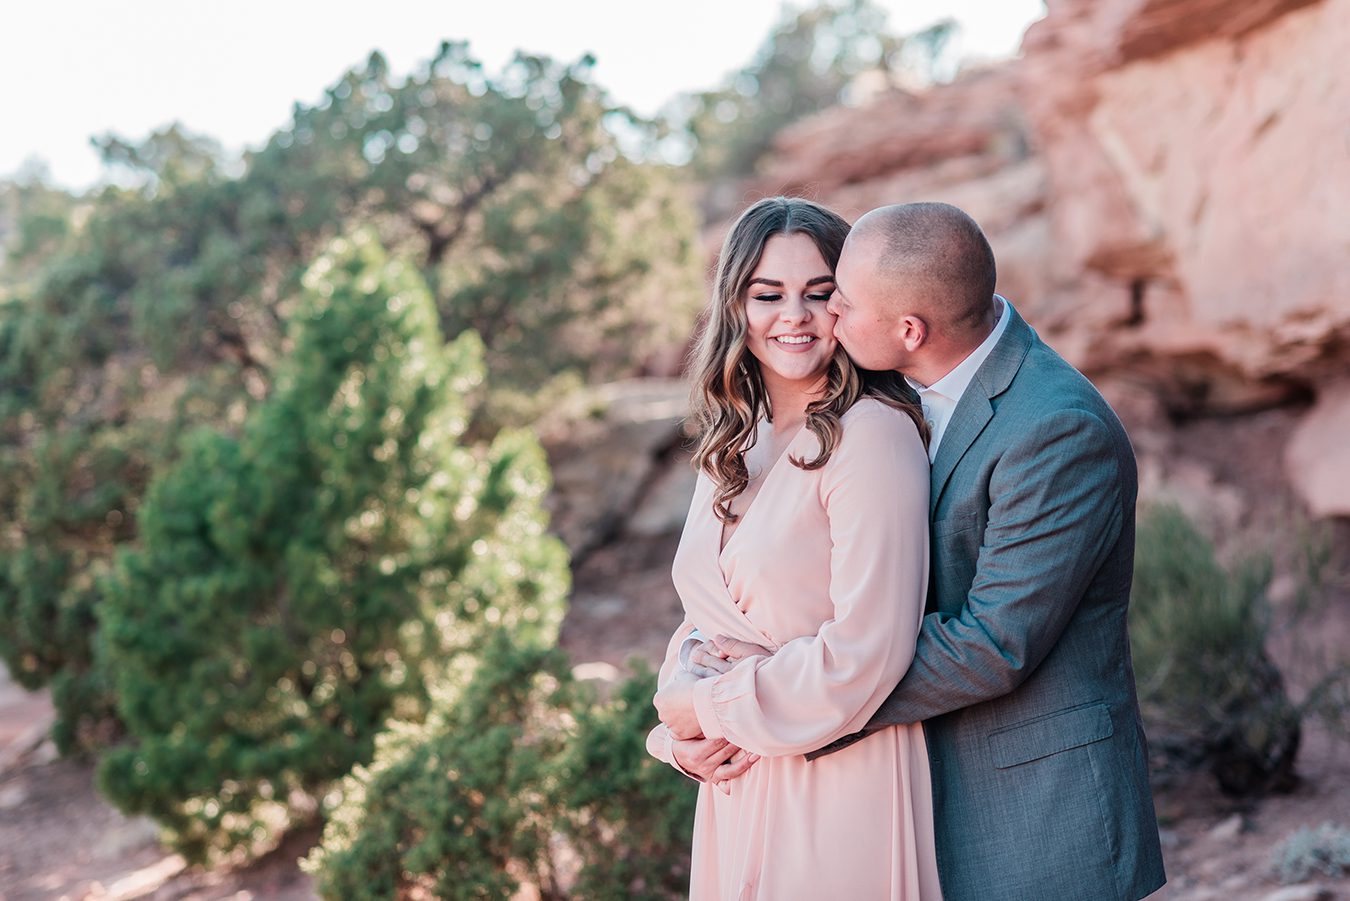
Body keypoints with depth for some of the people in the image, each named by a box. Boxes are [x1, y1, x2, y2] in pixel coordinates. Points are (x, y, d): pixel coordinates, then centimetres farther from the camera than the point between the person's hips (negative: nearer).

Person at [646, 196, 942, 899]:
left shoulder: (874, 434, -14)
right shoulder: (729, 448, 9)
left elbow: (867, 650, -20)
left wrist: (710, 710, -10)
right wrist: (679, 736, -4)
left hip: (842, 786, -7)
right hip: (735, 784, 7)